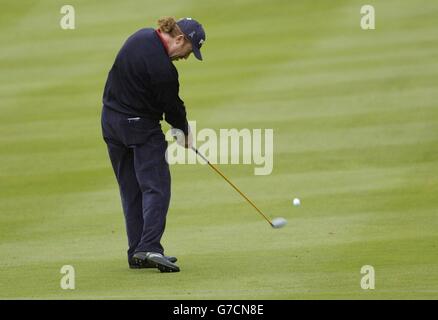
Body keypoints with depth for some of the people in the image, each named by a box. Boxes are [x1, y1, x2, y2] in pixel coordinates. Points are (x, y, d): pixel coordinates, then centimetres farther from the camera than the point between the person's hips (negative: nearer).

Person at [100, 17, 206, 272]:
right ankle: (149, 248, -21)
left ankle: (136, 252, 10)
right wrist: (184, 132, 8)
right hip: (141, 127, -9)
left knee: (130, 190, 10)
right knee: (156, 187, -8)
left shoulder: (142, 37, 3)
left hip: (112, 121, 9)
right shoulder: (162, 67, -24)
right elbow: (172, 105, -11)